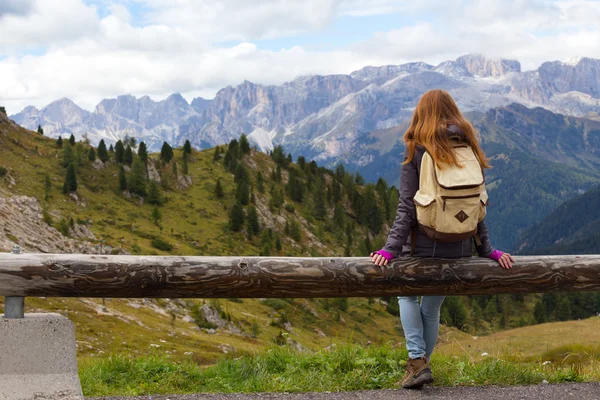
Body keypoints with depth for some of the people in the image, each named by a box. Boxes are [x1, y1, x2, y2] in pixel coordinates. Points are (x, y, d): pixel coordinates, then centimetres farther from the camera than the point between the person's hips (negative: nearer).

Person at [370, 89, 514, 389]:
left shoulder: (416, 151, -7)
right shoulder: (469, 150, 4)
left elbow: (407, 207, -12)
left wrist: (391, 248, -11)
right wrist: (486, 250, 9)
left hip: (423, 246, -3)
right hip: (460, 249, 3)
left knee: (407, 295, 20)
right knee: (432, 308, 19)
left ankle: (417, 361, 4)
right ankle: (422, 365, 26)